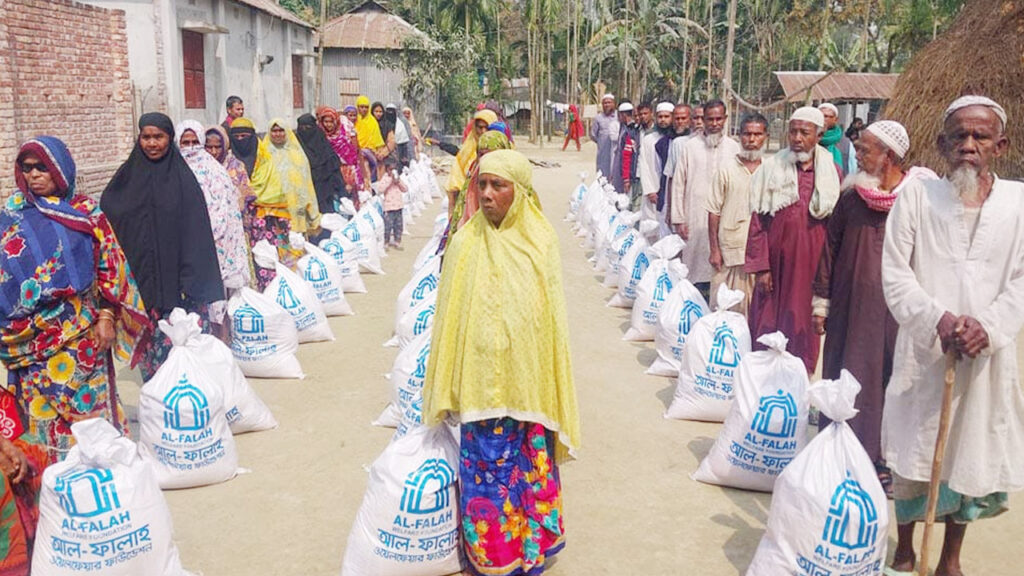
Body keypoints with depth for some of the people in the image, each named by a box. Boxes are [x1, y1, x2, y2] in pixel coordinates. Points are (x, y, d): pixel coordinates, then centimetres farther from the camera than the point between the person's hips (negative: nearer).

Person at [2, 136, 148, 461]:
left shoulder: (86, 213, 2)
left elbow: (109, 265, 1)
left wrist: (106, 316, -6)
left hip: (79, 330, -1)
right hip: (29, 337, 2)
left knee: (85, 405, 3)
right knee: (39, 410, 4)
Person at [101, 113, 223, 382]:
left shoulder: (182, 177, 0)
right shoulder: (128, 176, 6)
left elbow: (196, 228, -3)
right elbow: (106, 217, 6)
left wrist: (194, 278, -10)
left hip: (176, 276, -2)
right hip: (141, 276, 2)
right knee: (150, 341, 5)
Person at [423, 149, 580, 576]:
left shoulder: (541, 241, -3)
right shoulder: (467, 242, -5)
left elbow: (554, 318, 3)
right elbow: (450, 316, -1)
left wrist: (553, 389, 4)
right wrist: (446, 388, -1)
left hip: (529, 383, 1)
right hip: (481, 384, 0)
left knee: (531, 470, 11)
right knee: (486, 471, 7)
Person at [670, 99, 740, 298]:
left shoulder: (733, 147, 7)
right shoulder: (690, 146, 3)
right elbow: (678, 184, 3)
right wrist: (678, 219, -2)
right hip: (696, 219, -1)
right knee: (696, 268, 0)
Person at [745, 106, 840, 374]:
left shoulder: (832, 173, 3)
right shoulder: (771, 170, 0)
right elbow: (758, 222, -1)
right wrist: (761, 267, -5)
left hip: (812, 263, 1)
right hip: (778, 262, 0)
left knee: (803, 324, 6)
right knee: (769, 322, 4)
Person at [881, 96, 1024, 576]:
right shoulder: (916, 195, -1)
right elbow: (894, 271, -5)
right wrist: (937, 319, -18)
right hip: (924, 351, -1)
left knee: (973, 456, 12)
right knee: (913, 456, 9)